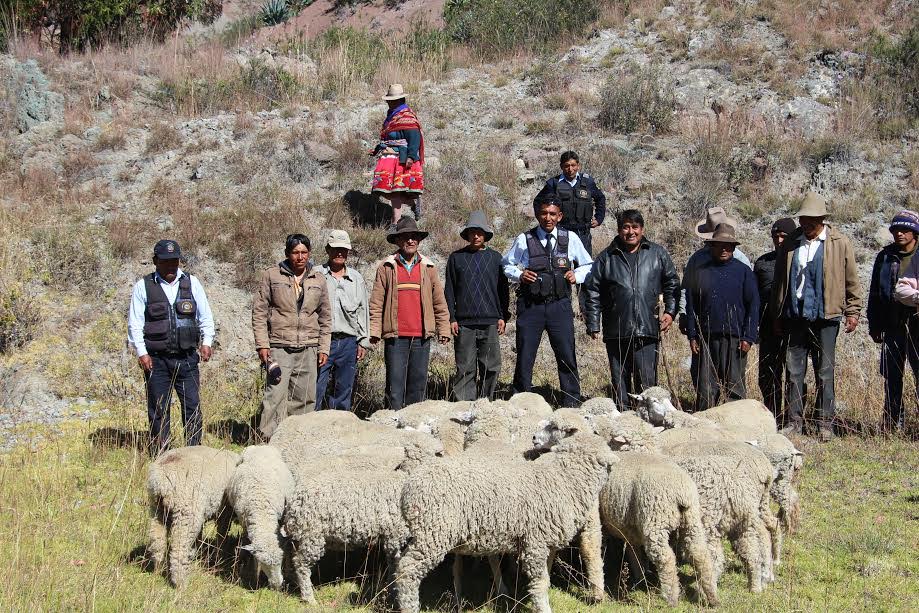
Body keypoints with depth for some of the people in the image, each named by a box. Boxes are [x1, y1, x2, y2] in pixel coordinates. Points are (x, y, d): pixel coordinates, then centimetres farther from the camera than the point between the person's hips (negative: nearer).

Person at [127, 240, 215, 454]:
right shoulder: (143, 287, 3)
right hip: (156, 359, -1)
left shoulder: (192, 283, 9)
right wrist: (141, 352, -6)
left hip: (187, 357, 1)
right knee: (158, 410, 3)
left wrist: (207, 342, 0)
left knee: (193, 406, -3)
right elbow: (135, 323, 3)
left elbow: (206, 316, 13)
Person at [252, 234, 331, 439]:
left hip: (308, 349, 4)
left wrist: (324, 348, 11)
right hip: (279, 348, -4)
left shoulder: (318, 279, 12)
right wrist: (262, 344, -5)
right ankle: (269, 438, -10)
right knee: (276, 394, -12)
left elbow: (325, 317, 17)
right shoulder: (271, 276, 3)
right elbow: (259, 311, 2)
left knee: (305, 397, 4)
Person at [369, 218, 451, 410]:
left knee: (418, 384, 6)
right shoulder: (386, 267, 5)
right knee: (395, 384, -3)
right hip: (395, 336, -2)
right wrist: (374, 330, -4)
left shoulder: (428, 268, 12)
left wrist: (444, 330, 9)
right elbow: (376, 302, 3)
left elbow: (439, 302, 13)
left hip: (422, 337, 3)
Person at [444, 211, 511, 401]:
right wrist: (451, 318, 0)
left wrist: (503, 316, 5)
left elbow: (503, 290, 12)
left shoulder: (495, 257, 10)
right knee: (465, 369, -1)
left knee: (491, 368, 1)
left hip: (490, 322, 1)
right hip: (464, 324, -1)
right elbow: (449, 291, 7)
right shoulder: (456, 258, 7)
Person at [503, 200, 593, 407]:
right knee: (524, 357, 2)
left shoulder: (570, 239, 5)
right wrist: (519, 275, -7)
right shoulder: (524, 240, 2)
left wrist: (576, 275, -3)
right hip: (530, 305, -1)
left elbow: (588, 265, 17)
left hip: (559, 305, 1)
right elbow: (506, 265, 13)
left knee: (567, 356, 1)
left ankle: (572, 403, 12)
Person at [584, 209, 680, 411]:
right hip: (616, 332, 1)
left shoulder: (657, 254, 9)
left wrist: (670, 311, 4)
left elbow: (672, 283, 16)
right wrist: (593, 324, 4)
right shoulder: (607, 258, 9)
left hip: (647, 329, -1)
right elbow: (593, 292, 9)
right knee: (620, 381, 6)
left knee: (647, 381, -6)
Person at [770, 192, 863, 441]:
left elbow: (851, 281, 5)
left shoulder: (839, 243, 1)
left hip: (826, 317, -3)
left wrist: (852, 312, 0)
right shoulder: (790, 243, 9)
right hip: (795, 316, 3)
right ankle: (794, 421, 10)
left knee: (825, 372, 1)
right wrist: (778, 314, 14)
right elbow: (780, 281, 15)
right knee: (794, 371, 4)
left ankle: (825, 424, 7)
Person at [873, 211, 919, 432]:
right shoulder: (885, 257, 11)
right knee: (892, 376, 7)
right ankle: (892, 423, 15)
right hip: (893, 324, 3)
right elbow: (874, 293, 14)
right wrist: (874, 326, 11)